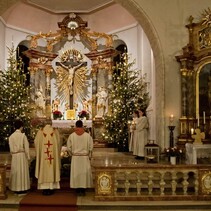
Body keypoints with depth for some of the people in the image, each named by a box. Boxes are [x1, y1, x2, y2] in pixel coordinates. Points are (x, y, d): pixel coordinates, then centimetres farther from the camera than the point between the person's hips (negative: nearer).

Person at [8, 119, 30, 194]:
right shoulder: (23, 135, -11)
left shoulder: (11, 136, 1)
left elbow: (10, 148, 6)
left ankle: (16, 188, 18)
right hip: (22, 155, -4)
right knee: (23, 171, 5)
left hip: (14, 156, 4)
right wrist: (28, 157, -1)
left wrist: (13, 154, 16)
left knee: (15, 171, 11)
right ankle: (23, 188, 10)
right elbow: (26, 147, -9)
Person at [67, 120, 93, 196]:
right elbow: (91, 147, -5)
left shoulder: (71, 135, -6)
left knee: (76, 173, 10)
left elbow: (69, 147, -2)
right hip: (85, 157, 0)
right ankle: (83, 190, 10)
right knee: (84, 173, 8)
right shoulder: (87, 135, -7)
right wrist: (89, 156, 8)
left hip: (75, 157, 0)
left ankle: (78, 190, 16)